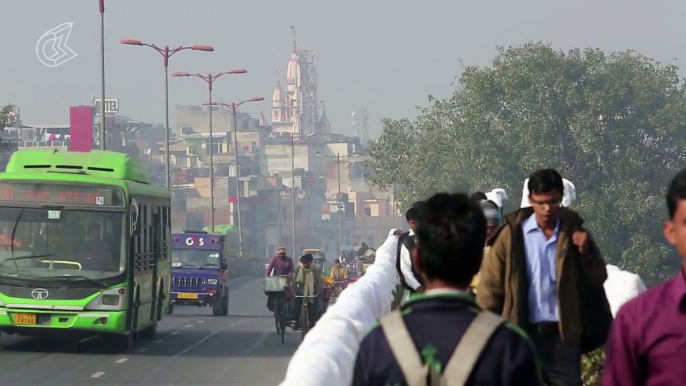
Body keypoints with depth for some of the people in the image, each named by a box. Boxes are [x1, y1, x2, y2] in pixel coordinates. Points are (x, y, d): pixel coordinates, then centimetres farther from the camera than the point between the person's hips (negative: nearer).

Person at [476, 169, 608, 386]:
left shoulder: (573, 232, 6)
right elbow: (490, 285, 2)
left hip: (563, 335, 1)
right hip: (522, 335, -1)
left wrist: (586, 252, -10)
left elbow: (597, 280, 8)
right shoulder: (513, 234, 0)